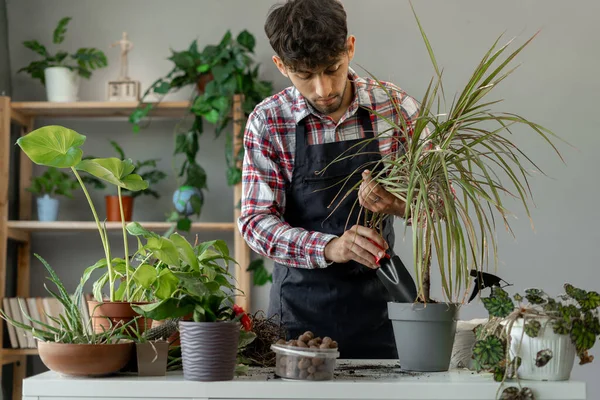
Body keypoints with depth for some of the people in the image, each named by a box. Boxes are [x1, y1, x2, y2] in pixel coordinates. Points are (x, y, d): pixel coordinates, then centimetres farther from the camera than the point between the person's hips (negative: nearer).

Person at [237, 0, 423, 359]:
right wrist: (329, 247, -28)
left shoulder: (395, 106, -6)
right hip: (301, 308, -1)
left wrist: (398, 204, -24)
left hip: (377, 302, 1)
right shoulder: (268, 122, -8)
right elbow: (256, 221, -11)